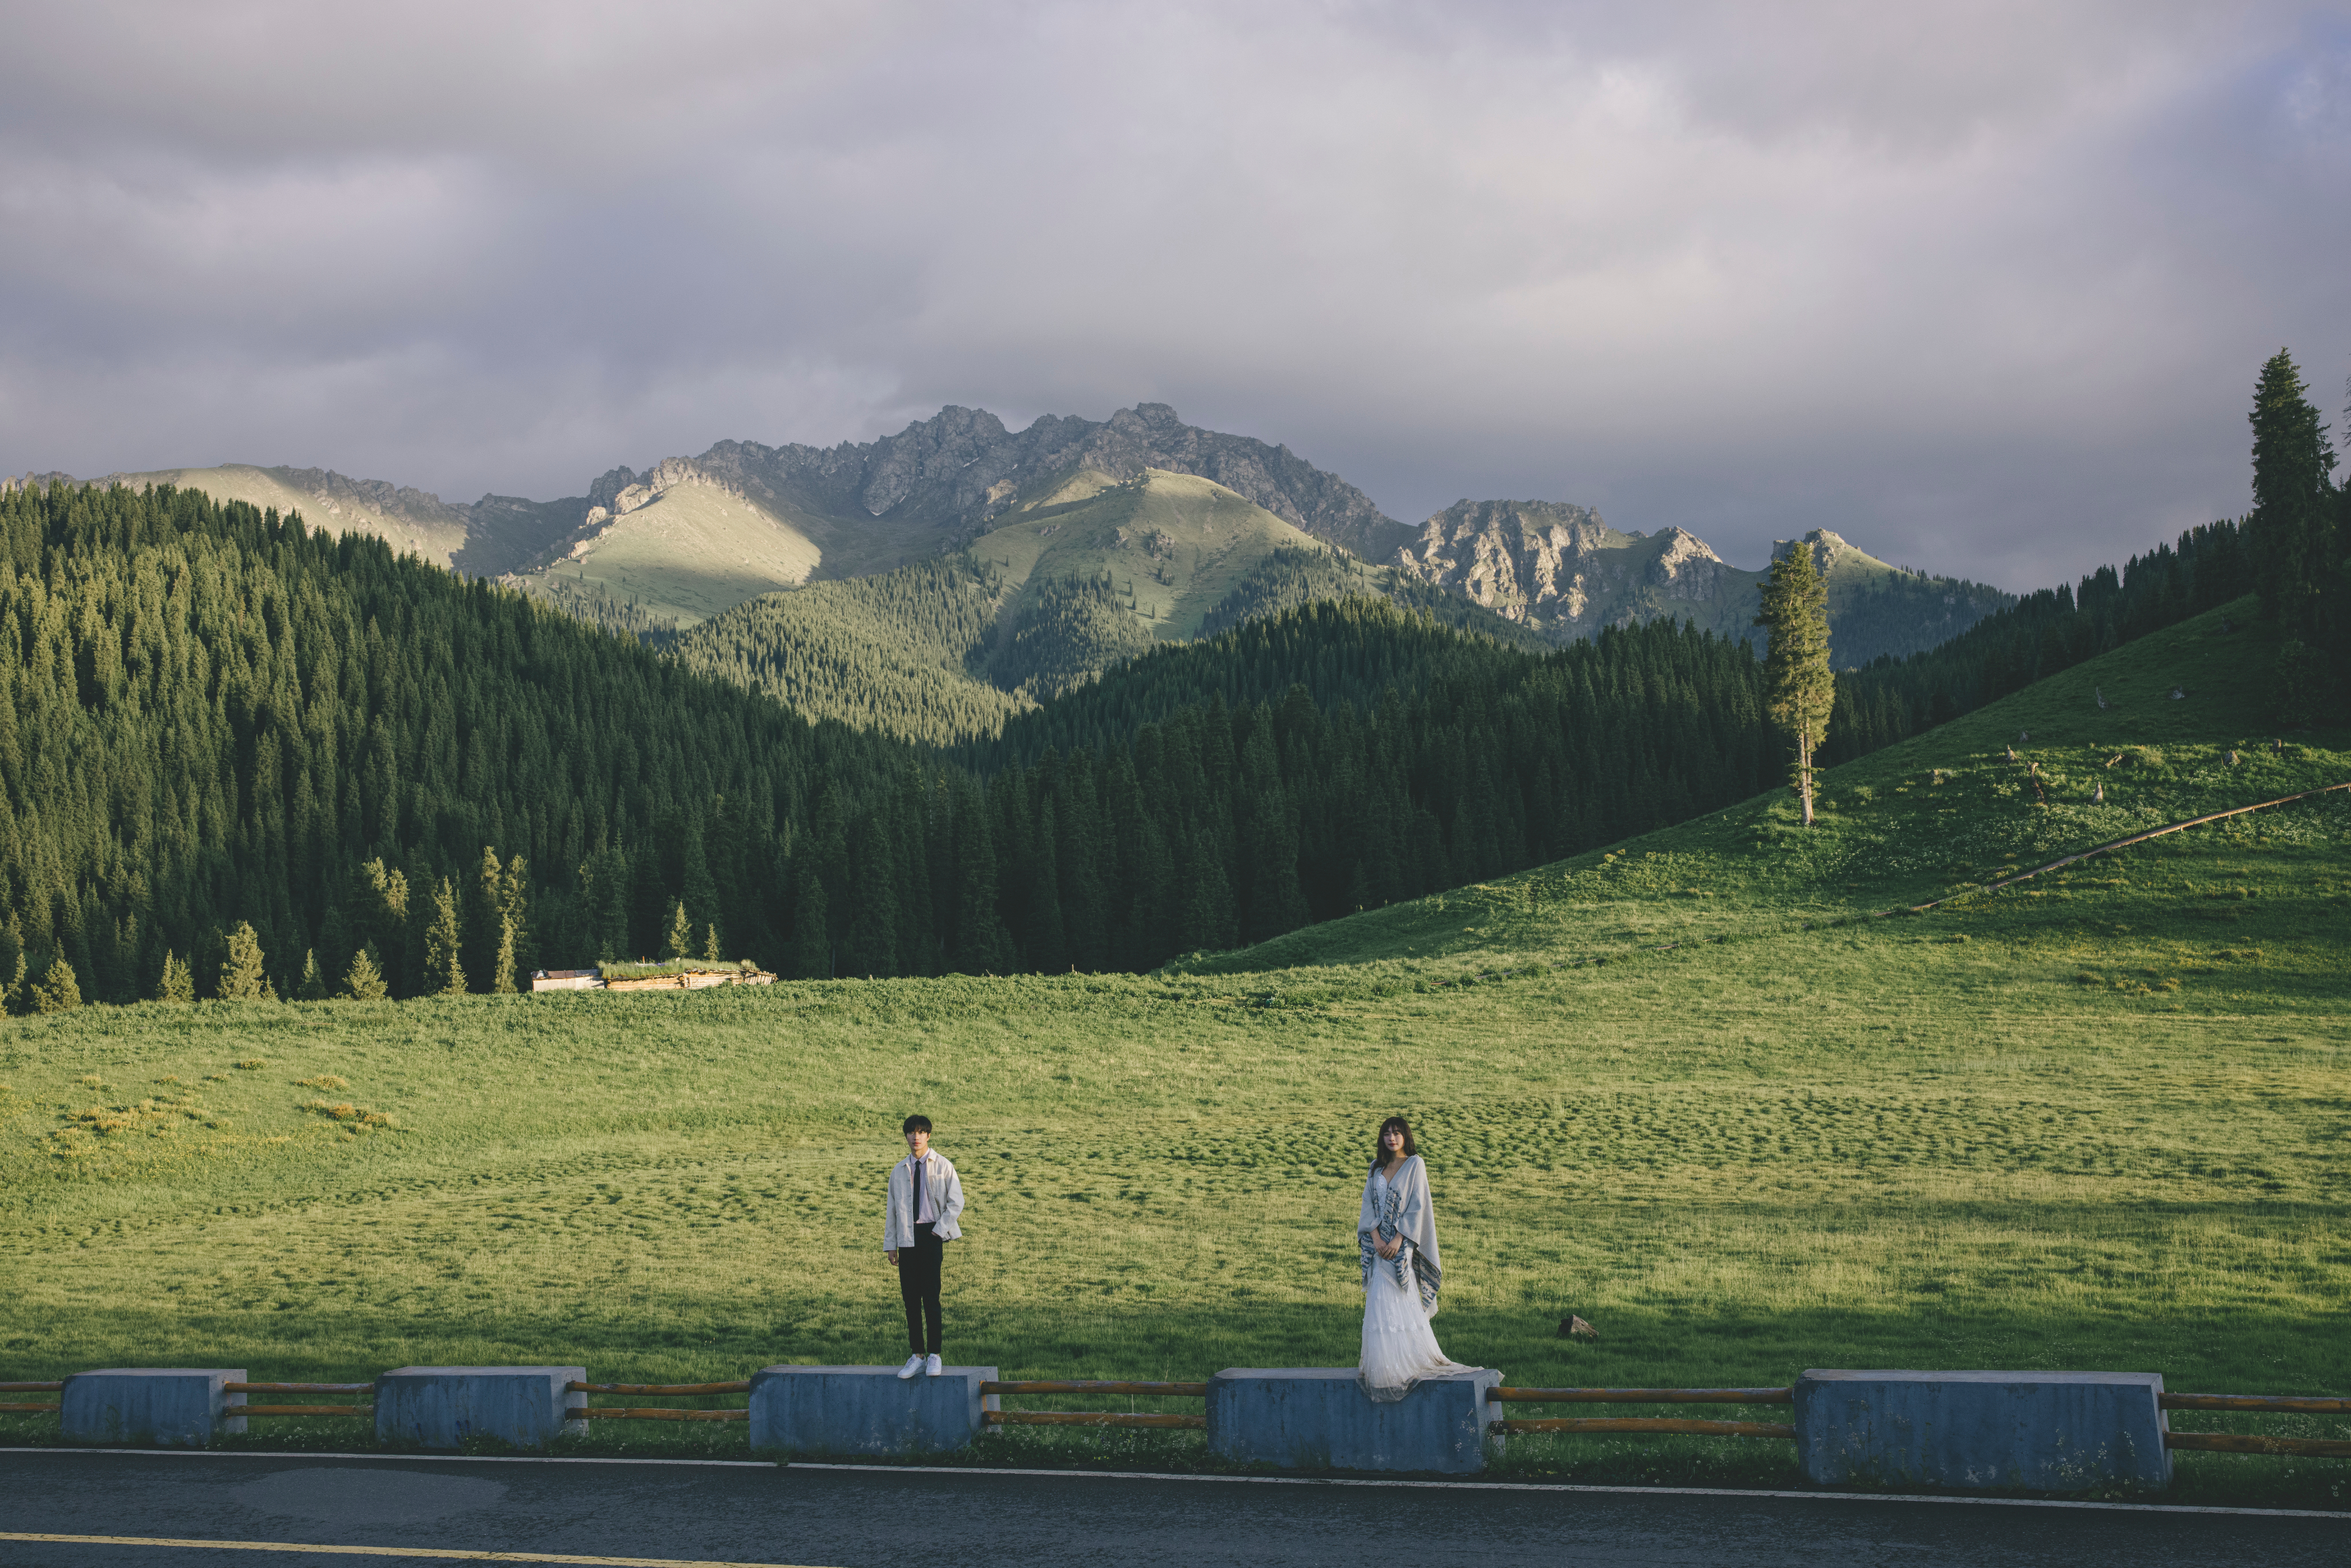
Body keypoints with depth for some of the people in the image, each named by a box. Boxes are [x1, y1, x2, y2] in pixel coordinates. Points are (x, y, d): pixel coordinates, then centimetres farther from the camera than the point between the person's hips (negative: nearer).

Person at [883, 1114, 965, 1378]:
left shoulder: (942, 1166, 3)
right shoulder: (899, 1171, 14)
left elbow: (956, 1202, 0)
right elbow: (891, 1208, 15)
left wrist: (939, 1230, -8)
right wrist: (890, 1244, 11)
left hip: (932, 1234, -4)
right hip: (907, 1237, 4)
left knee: (930, 1295, -8)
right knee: (910, 1297, 1)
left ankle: (933, 1356, -2)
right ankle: (917, 1357, 5)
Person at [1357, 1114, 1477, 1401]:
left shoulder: (1415, 1165, -1)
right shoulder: (1377, 1168, 13)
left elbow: (1417, 1206, -7)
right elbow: (1368, 1203, 7)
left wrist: (1397, 1240, -15)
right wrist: (1376, 1238, -8)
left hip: (1402, 1245, -5)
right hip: (1379, 1245, 5)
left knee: (1399, 1304, -9)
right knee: (1380, 1301, 1)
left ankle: (1407, 1362, -4)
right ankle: (1384, 1364, 4)